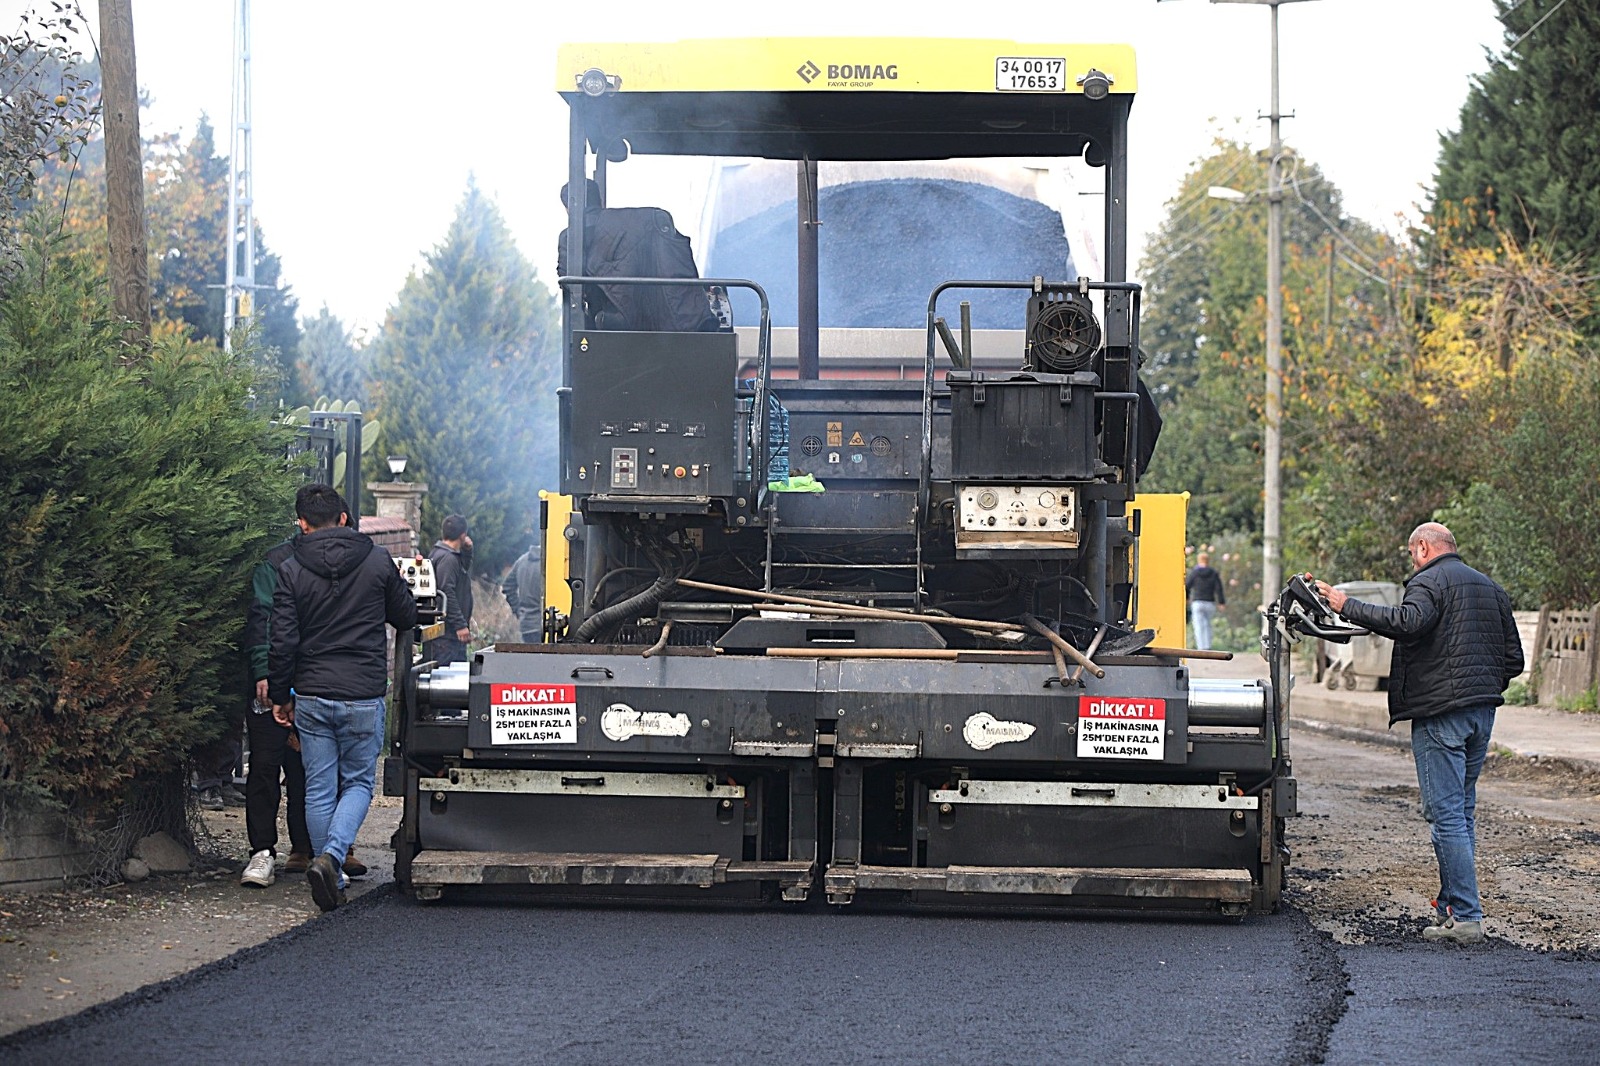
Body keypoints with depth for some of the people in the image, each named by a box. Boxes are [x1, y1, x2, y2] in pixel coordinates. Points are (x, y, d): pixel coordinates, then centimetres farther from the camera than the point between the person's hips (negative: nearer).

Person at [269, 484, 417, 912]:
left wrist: (280, 695, 7)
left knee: (319, 789, 9)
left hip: (311, 697, 1)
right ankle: (332, 855, -14)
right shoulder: (377, 561, -2)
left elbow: (283, 641, -5)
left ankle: (331, 879, 12)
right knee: (358, 782, 10)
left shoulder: (291, 570, -4)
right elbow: (407, 616, 9)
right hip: (364, 696, 0)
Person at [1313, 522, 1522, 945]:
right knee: (1462, 811, 16)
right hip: (1483, 712, 8)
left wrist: (1348, 607, -22)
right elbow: (1514, 659, 18)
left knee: (1446, 814, -8)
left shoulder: (1429, 581, -6)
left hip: (1440, 713, -8)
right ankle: (1450, 906, 20)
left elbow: (1409, 622, -28)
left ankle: (1466, 917, -12)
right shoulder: (1492, 589, 20)